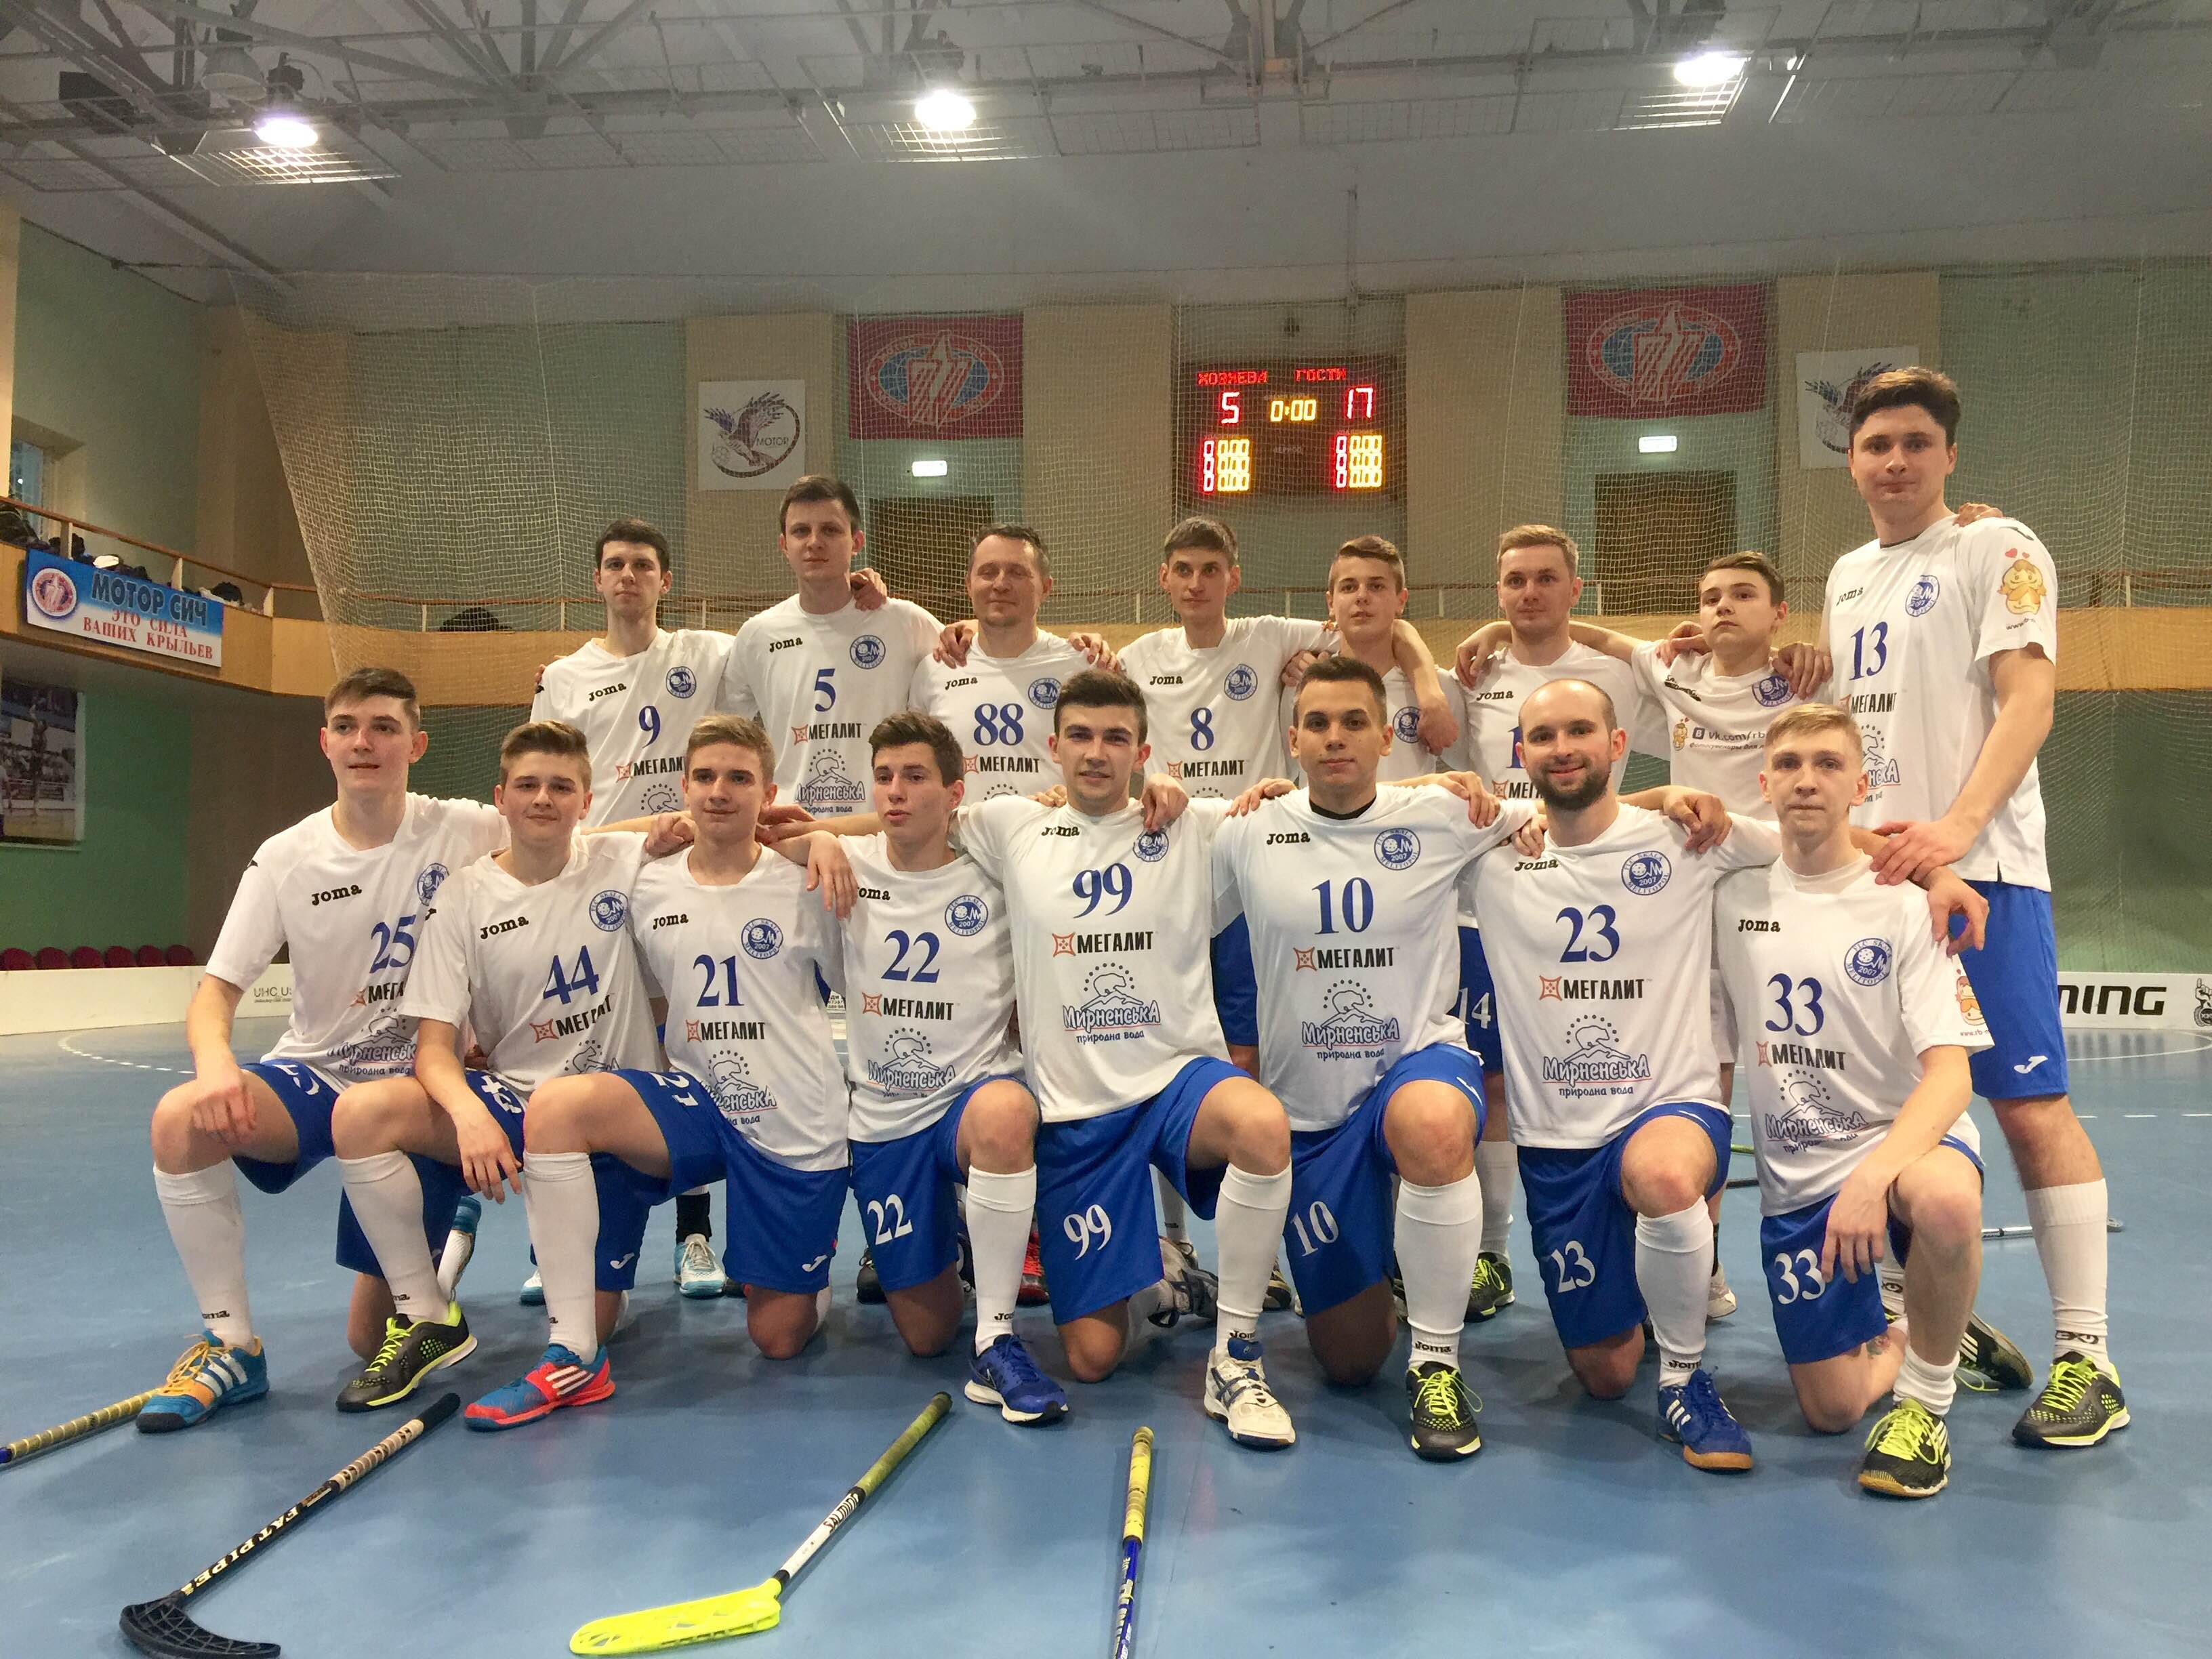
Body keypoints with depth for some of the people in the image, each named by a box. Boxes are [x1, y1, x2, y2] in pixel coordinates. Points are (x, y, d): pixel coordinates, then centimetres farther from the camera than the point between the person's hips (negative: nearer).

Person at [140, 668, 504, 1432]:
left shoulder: (467, 833, -12)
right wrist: (215, 1062, -31)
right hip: (317, 1071, 2)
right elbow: (217, 989, -10)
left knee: (376, 1337, 0)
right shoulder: (287, 857, -7)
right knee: (181, 1119, -31)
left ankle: (447, 1227, 36)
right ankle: (232, 1346, -12)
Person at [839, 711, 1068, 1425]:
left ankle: (997, 1341, -29)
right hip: (881, 1119, 3)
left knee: (1004, 1112, -42)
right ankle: (938, 1251, 40)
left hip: (976, 1091, -2)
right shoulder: (848, 867, 0)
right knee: (925, 1334, 3)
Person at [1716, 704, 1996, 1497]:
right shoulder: (1733, 894, -1)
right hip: (1794, 1175, 3)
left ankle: (1926, 1399, -12)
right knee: (1831, 1409, -2)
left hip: (1903, 1138, -3)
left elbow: (1949, 1074, -17)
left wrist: (1874, 1174, -33)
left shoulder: (1904, 903, -10)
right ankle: (1911, 1339, 34)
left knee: (1945, 1203, -40)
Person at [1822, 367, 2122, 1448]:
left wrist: (1957, 826, -25)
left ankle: (2087, 1359, 2)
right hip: (1868, 866, 6)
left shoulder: (1997, 549, -1)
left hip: (1980, 866, -6)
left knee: (2029, 1103, -7)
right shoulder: (1848, 575, 18)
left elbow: (2029, 696, -12)